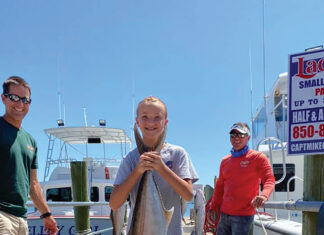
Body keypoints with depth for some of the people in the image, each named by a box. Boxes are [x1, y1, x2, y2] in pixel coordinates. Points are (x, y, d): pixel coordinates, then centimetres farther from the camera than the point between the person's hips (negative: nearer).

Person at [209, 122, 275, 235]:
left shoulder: (257, 157, -3)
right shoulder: (225, 161, 13)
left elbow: (269, 180, -13)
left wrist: (264, 195, -32)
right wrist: (213, 207, 14)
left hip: (243, 216, -6)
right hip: (224, 214, 6)